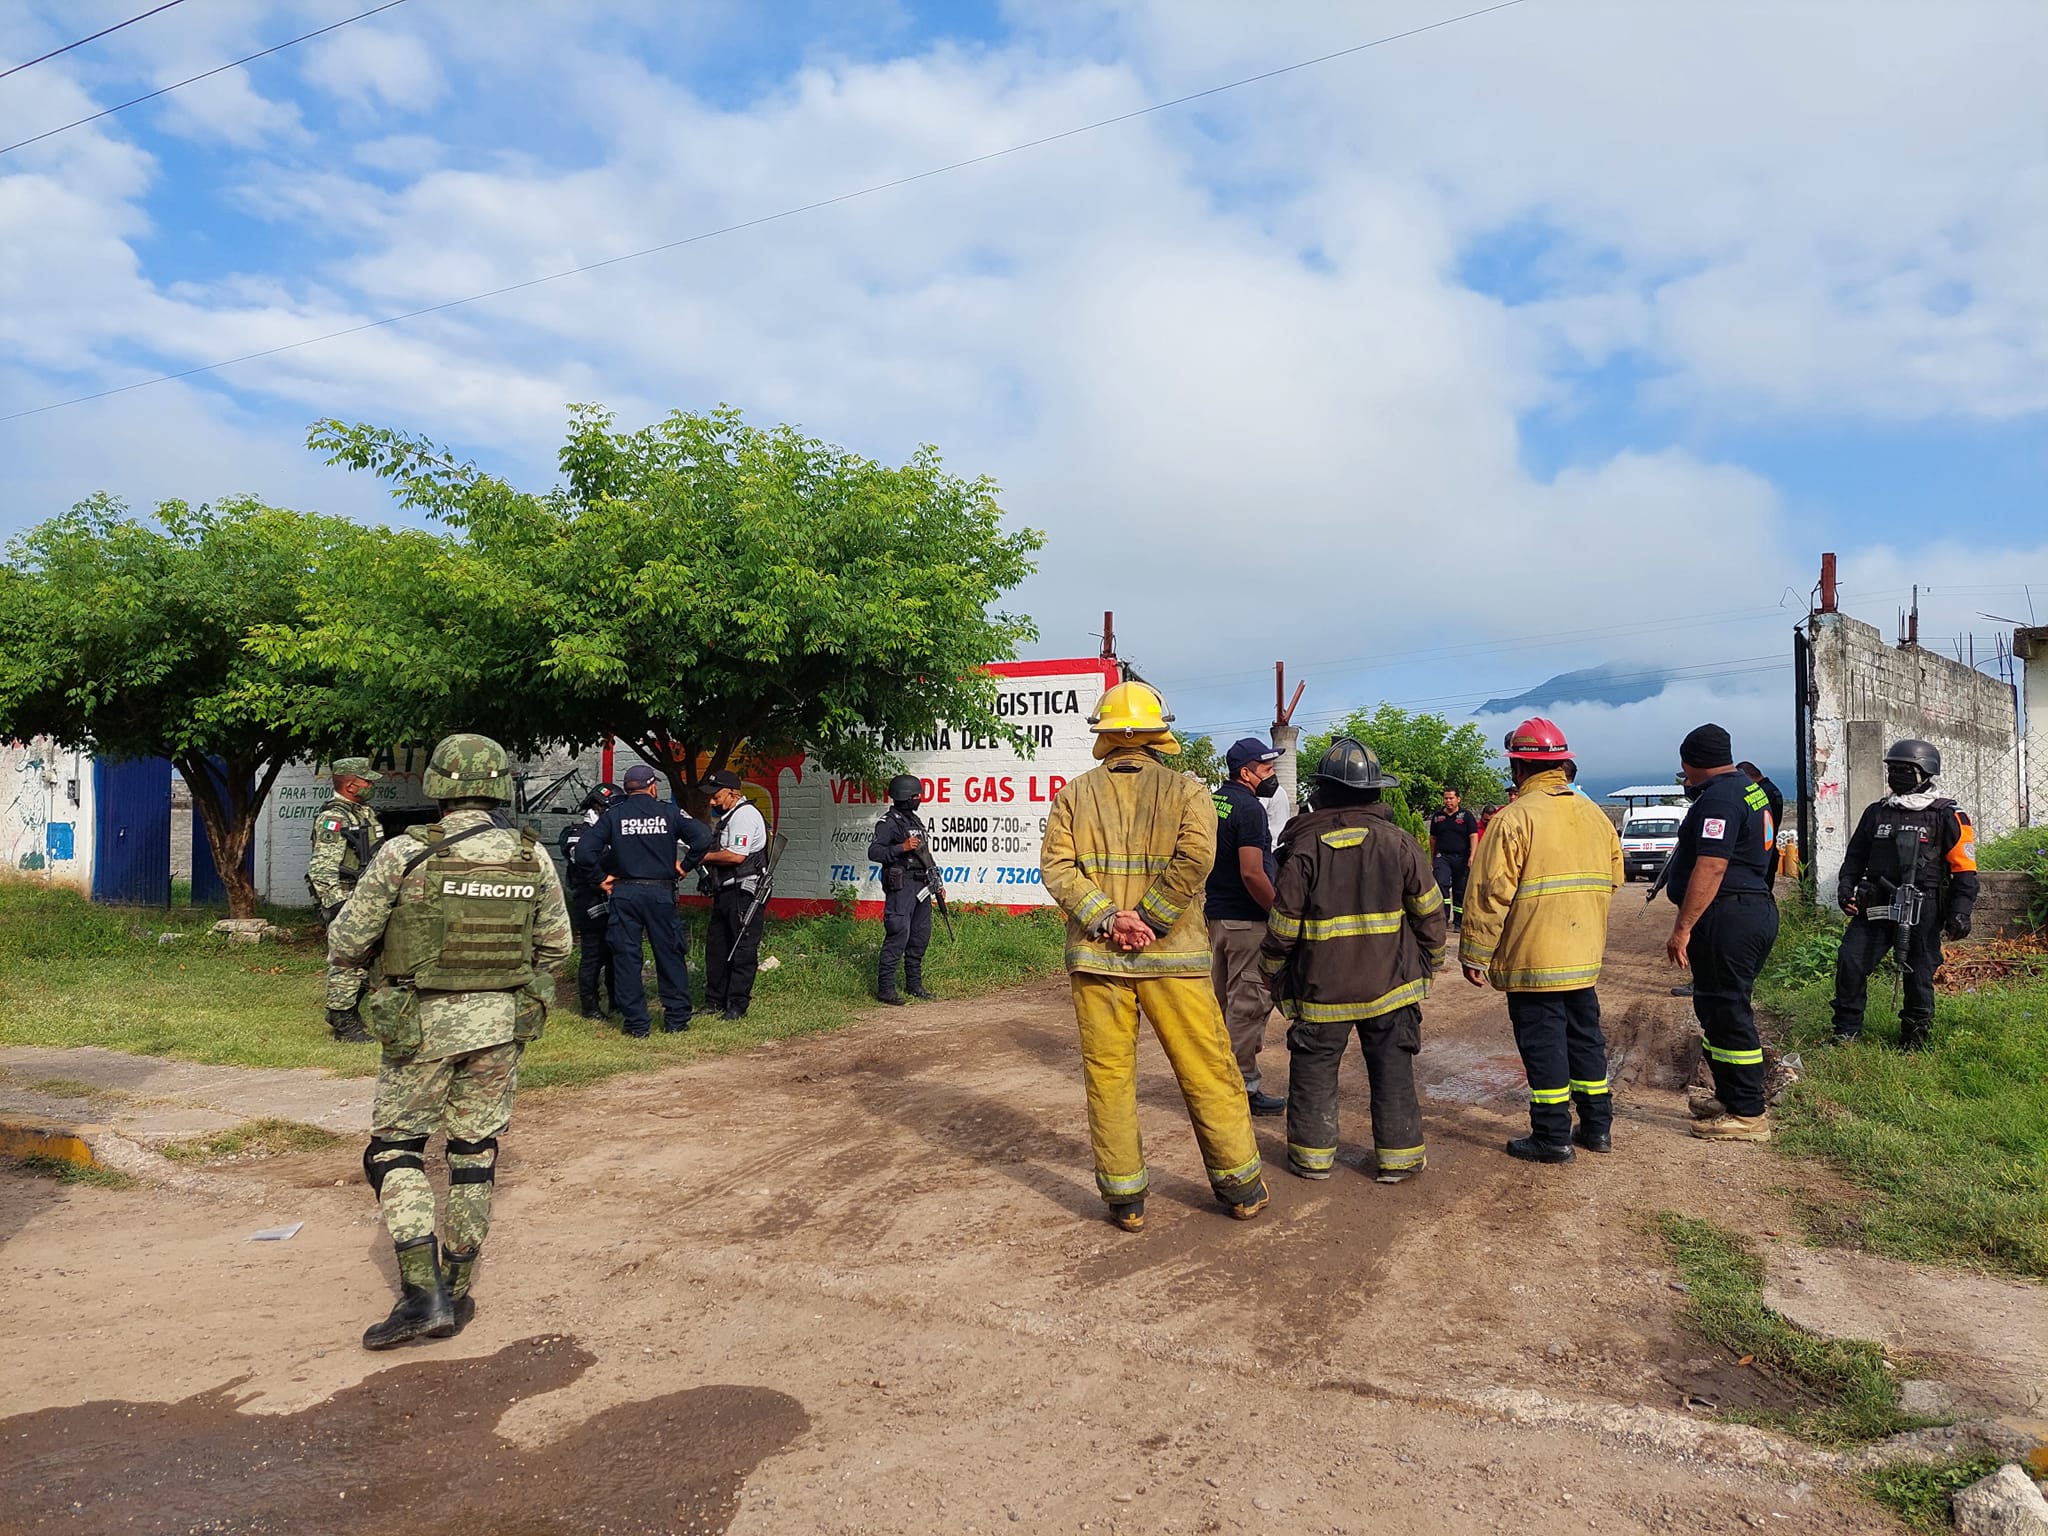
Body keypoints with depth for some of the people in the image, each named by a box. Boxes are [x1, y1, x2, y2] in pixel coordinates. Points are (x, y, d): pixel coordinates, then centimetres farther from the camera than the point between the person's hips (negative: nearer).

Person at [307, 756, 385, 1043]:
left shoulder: (365, 812, 14)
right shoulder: (332, 819, -14)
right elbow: (322, 869, -20)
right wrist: (337, 905, -24)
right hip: (344, 900, -9)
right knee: (345, 962, -5)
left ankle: (345, 1013, 27)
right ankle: (342, 1022, 3)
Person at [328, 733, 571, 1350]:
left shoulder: (404, 854, -12)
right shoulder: (534, 858, -3)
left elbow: (345, 944, -6)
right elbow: (556, 946, 6)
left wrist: (383, 946, 16)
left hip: (423, 1023, -3)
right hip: (502, 1022, 3)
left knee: (395, 1148, 11)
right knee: (475, 1151, 14)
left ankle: (422, 1292, 1)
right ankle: (457, 1293, 22)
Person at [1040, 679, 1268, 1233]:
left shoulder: (1074, 794, 5)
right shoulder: (1186, 791, 1)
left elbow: (1056, 866, -7)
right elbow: (1195, 857, -15)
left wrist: (1108, 918, -12)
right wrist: (1148, 922, -13)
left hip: (1095, 955, 1)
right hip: (1171, 957, -1)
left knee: (1108, 1075, 9)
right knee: (1207, 1072, 10)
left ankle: (1125, 1200, 16)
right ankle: (1241, 1187, 22)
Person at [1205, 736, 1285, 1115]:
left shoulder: (1212, 803, 10)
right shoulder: (1249, 807, -17)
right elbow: (1252, 873, -23)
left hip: (1215, 914, 9)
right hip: (1247, 920, -9)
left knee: (1223, 1000, 17)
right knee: (1249, 1002, -1)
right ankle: (1244, 1087, 4)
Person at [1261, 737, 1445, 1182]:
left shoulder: (1305, 847, -9)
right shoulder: (1398, 843, -5)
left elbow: (1283, 926, -6)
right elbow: (1429, 911, 3)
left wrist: (1273, 974, 9)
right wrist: (1429, 961, 18)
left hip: (1321, 988, -1)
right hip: (1389, 983, 1)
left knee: (1314, 1071, 11)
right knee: (1392, 1071, 10)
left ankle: (1313, 1154, 17)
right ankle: (1399, 1156, 15)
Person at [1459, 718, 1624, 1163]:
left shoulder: (1515, 818, -15)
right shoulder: (1594, 813, 7)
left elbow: (1490, 892, -17)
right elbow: (1614, 877, 16)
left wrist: (1474, 954, -10)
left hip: (1532, 957, -7)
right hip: (1585, 956, 7)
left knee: (1543, 1043, 1)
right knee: (1585, 1035, 17)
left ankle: (1553, 1136, 8)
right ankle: (1597, 1126, 27)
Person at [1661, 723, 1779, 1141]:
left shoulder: (1719, 798, -17)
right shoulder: (1749, 789, 17)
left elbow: (1710, 868, -24)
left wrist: (1682, 928, -24)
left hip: (1726, 919, -11)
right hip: (1755, 910, 11)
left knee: (1726, 1013, -4)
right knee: (1719, 1009, 19)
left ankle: (1748, 1115, 2)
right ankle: (1732, 1098, 29)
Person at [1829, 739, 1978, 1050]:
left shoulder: (1947, 817, -2)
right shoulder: (1876, 813, 12)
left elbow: (1964, 869, -3)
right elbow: (1856, 855, 19)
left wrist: (1960, 912, -11)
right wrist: (1846, 884, 2)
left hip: (1922, 911, -4)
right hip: (1875, 907, 4)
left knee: (1918, 975, 5)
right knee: (1849, 963, -5)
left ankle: (1914, 1041, 22)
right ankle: (1846, 1033, 6)